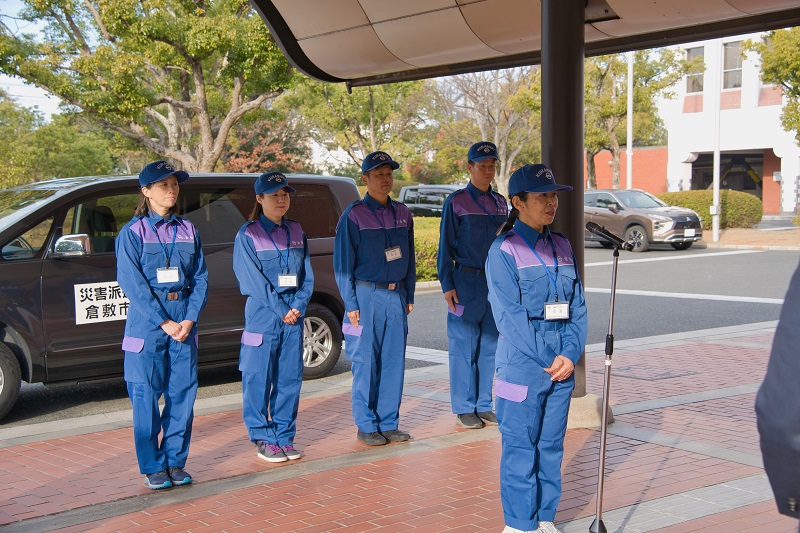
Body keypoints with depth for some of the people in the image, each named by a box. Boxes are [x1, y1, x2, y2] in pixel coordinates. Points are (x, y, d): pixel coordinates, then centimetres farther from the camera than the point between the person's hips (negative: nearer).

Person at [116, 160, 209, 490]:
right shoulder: (133, 232, -2)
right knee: (146, 397, -1)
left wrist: (190, 319, -7)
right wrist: (163, 322, -14)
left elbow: (200, 278, 7)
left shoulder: (187, 230, 10)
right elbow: (132, 283, -9)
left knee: (183, 394, 5)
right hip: (147, 323, -4)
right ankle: (153, 467, 10)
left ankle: (176, 462, 17)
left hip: (184, 322, 4)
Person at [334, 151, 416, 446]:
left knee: (394, 361, 7)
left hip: (396, 295, 5)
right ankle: (366, 426, 8)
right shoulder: (354, 215, -5)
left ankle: (389, 423, 16)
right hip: (367, 296, -5)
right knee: (366, 363, -1)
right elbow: (343, 263, -5)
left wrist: (409, 296, 13)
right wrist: (350, 303, -9)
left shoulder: (402, 213, 11)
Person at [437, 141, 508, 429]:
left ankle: (484, 405, 19)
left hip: (496, 282, 5)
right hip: (466, 282, -5)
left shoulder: (500, 202, 11)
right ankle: (464, 408, 8)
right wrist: (447, 285, -9)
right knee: (464, 347, -1)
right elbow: (445, 246, -3)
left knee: (490, 345, 9)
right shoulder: (456, 201, -4)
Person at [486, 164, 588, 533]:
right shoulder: (503, 250, -7)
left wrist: (570, 354, -5)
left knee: (552, 446, 12)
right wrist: (546, 360, -13)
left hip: (562, 365, 6)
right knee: (520, 447, 1)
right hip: (522, 367, -5)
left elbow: (577, 306, 9)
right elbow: (509, 315, -12)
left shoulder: (562, 247, 11)